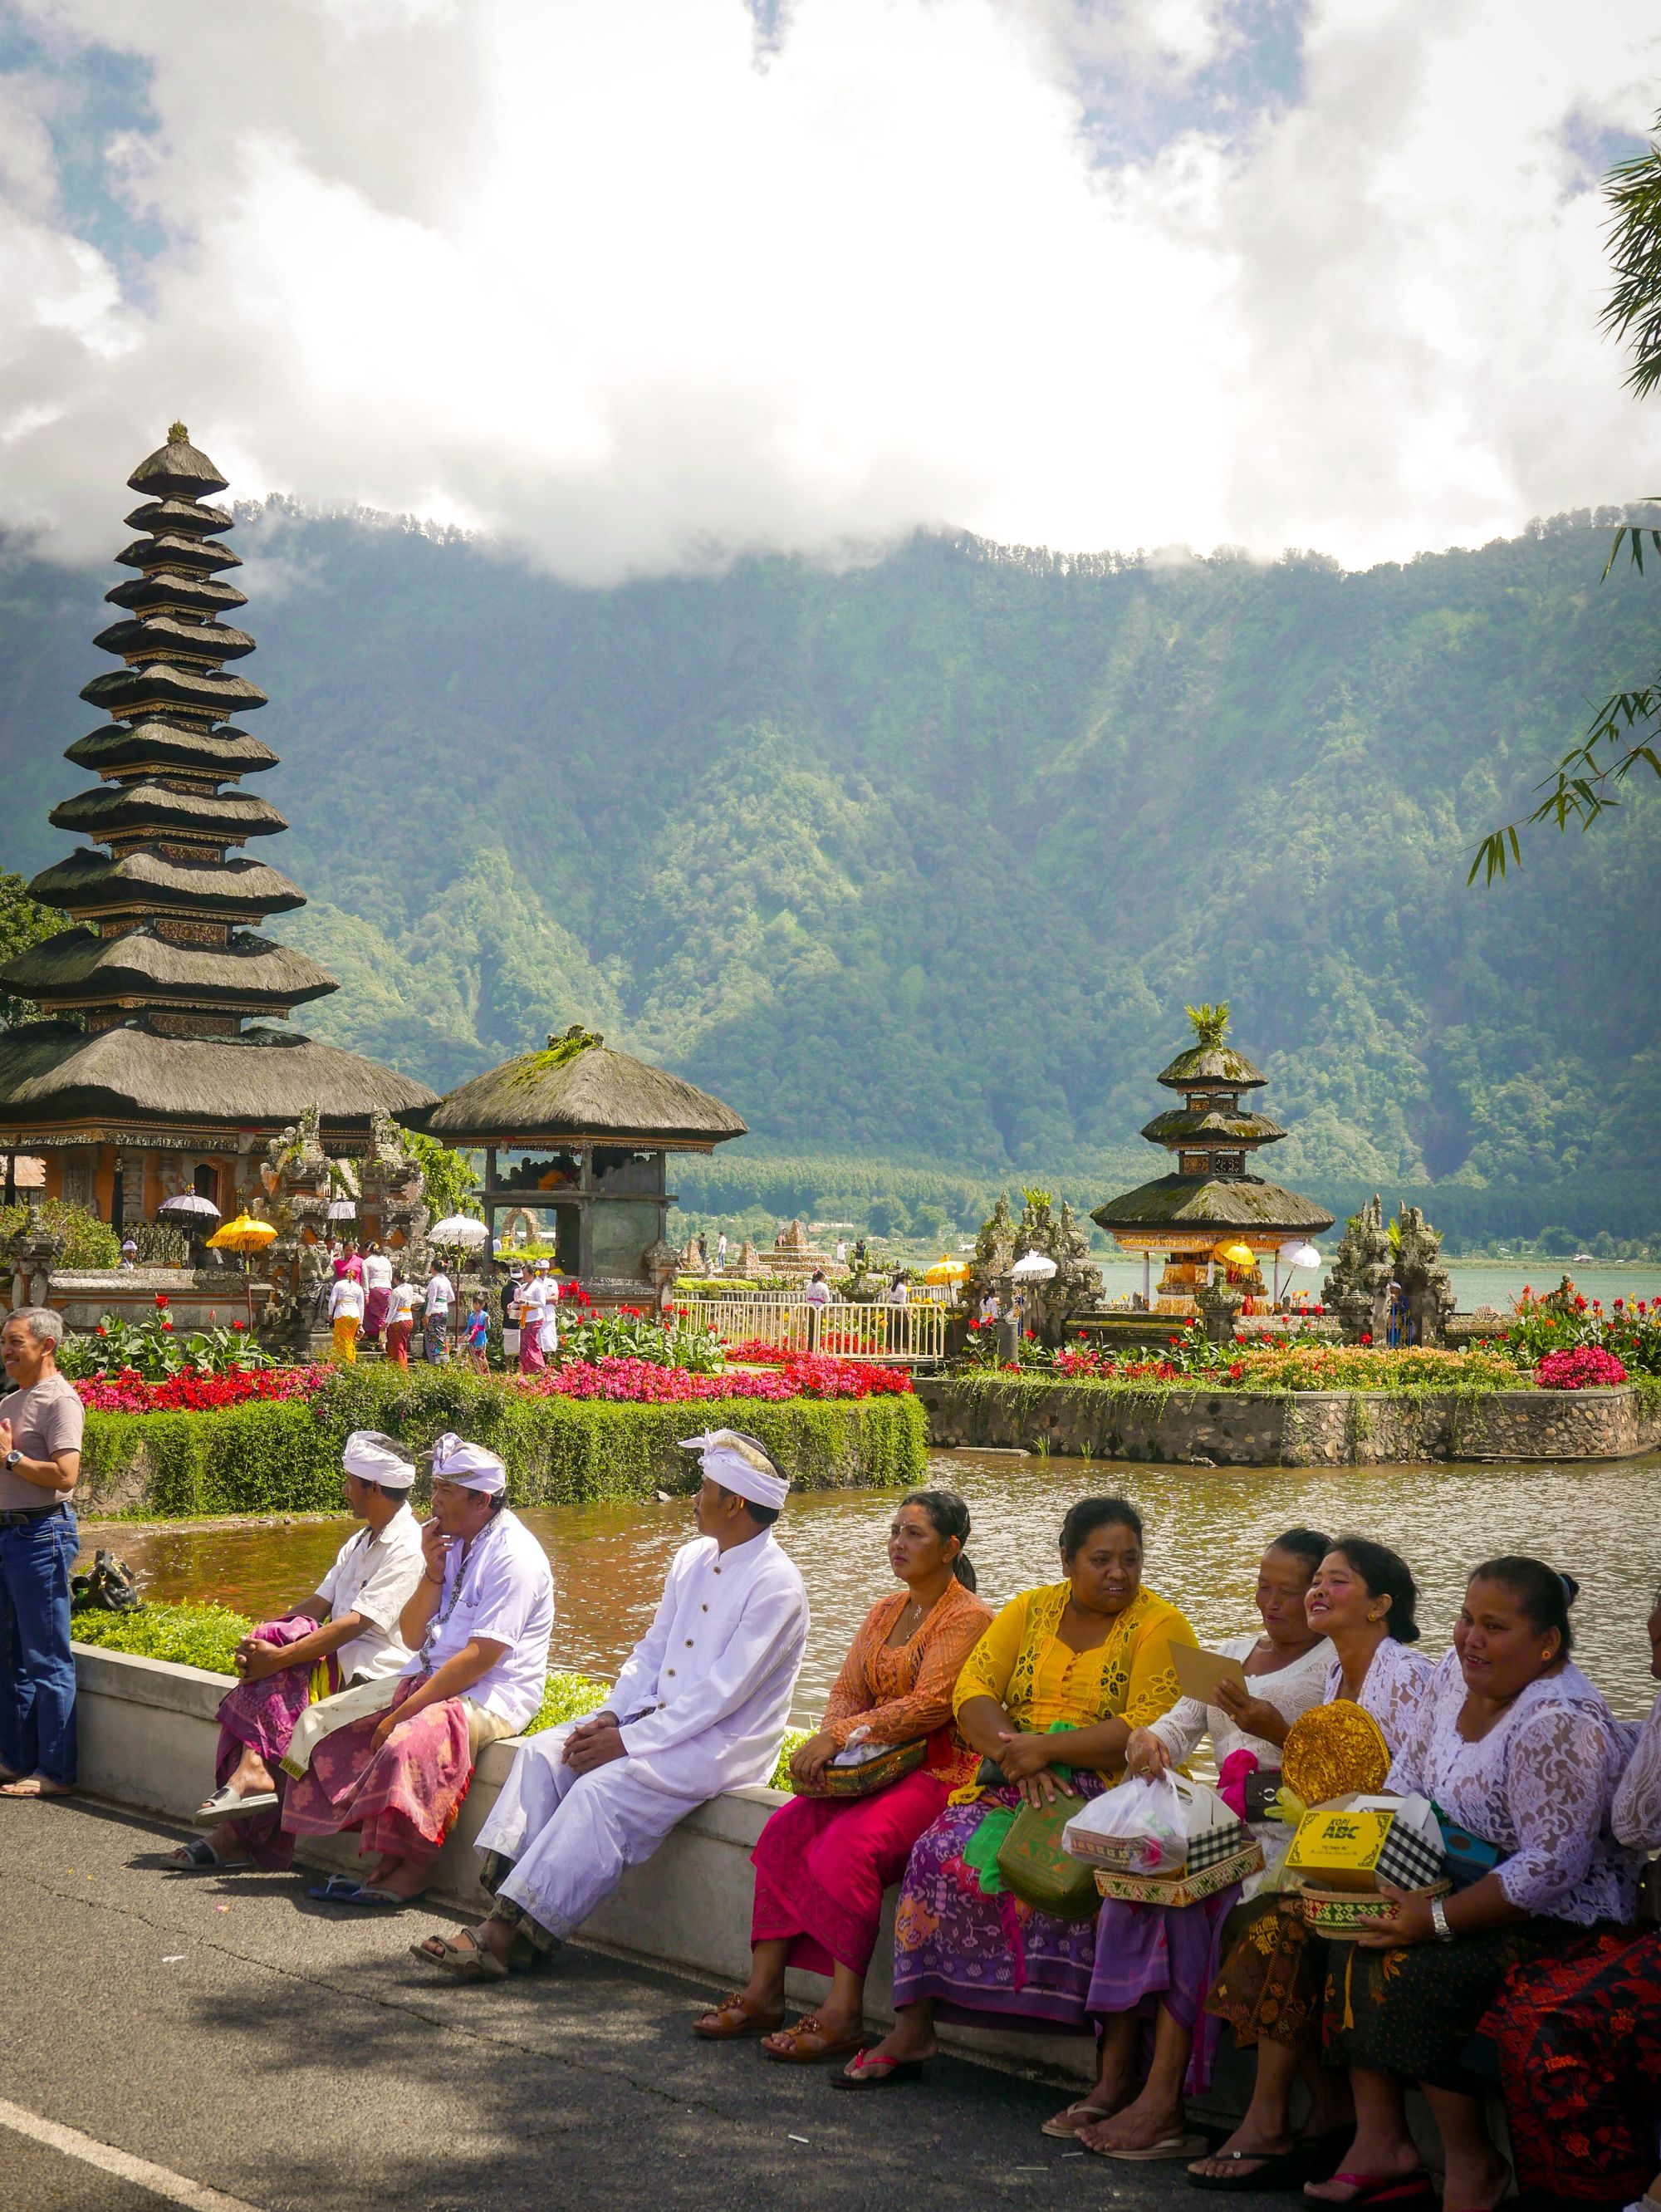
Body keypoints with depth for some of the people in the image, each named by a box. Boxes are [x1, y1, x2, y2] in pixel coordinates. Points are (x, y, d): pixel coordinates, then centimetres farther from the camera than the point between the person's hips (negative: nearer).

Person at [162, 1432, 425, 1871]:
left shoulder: (407, 1547, -12)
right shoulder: (359, 1543, 21)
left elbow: (355, 1624, -20)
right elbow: (318, 1605, 13)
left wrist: (278, 1656, -22)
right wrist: (255, 1645, -4)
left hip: (372, 1676, -8)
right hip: (335, 1666, 8)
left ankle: (252, 1770, -16)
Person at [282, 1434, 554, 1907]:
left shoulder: (513, 1556, -14)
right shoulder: (448, 1542, 14)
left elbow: (481, 1657, -21)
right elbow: (412, 1638, 12)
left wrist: (405, 1710, -20)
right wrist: (433, 1573, -4)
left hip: (491, 1695, -9)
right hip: (428, 1679, 9)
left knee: (413, 1740, -35)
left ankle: (412, 1868, -17)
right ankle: (381, 1862, -7)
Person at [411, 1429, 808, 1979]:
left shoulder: (776, 1586, -17)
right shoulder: (692, 1558, 11)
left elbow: (722, 1693, -21)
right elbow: (652, 1649, 15)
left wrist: (628, 1742, -21)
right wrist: (610, 1717, -3)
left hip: (725, 1744, -9)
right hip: (659, 1717, 9)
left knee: (602, 1789, -28)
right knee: (542, 1752, -9)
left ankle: (504, 1934, -26)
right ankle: (507, 1909, -21)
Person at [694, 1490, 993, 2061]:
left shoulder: (968, 1618, -7)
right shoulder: (884, 1611, 19)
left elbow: (931, 1705, -18)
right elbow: (848, 1691, 14)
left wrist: (842, 1735, -22)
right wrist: (825, 1746, -8)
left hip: (940, 1772, -8)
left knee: (848, 1845, -30)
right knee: (785, 1827, -15)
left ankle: (843, 2014, -26)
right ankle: (762, 1993, -14)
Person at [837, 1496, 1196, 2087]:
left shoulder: (1160, 1627, -1)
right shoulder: (1032, 1610, 12)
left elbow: (1148, 1732, -13)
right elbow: (973, 1687, 2)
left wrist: (1048, 1749, -19)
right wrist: (1013, 1753, -17)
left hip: (1106, 1793, -4)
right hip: (1013, 1784, 4)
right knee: (941, 1850, -21)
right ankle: (912, 2029, -14)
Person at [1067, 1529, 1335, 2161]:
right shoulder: (1233, 1652, 23)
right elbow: (1181, 1726, 15)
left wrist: (1278, 1731, -22)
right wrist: (1149, 1740, -7)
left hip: (1291, 1832, -6)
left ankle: (1163, 2101, -30)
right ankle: (1114, 2081, -23)